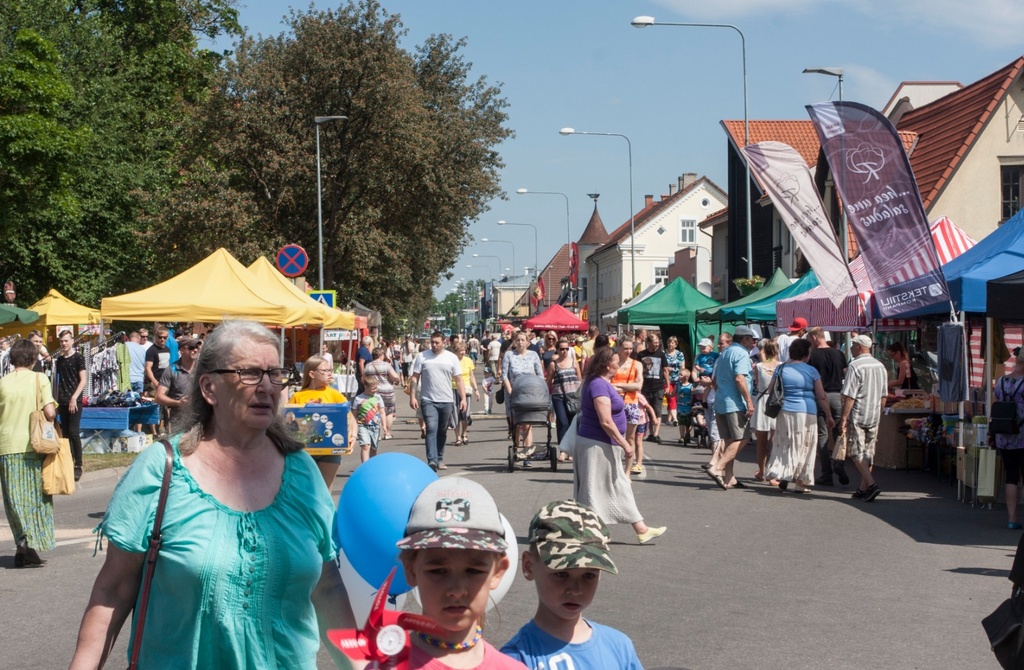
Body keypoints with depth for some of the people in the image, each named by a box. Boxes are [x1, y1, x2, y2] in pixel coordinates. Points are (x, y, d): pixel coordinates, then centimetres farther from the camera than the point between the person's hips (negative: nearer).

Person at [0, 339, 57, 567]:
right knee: (36, 496, 10)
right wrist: (51, 419, 9)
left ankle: (24, 541, -4)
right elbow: (50, 412, -12)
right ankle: (33, 543, 2)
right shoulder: (39, 379, -4)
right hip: (33, 445, -1)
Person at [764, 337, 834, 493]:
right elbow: (822, 397, -3)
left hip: (785, 412, 2)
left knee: (784, 445, 13)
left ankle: (783, 475, 2)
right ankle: (801, 483, 9)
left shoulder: (781, 369, 3)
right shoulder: (811, 371, -3)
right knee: (804, 447, 7)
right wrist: (828, 416, 4)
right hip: (807, 413, -2)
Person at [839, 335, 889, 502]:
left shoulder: (855, 366, -13)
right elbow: (883, 396, 15)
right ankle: (863, 488, 15)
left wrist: (844, 418, -13)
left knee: (856, 452, -2)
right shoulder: (880, 366, 9)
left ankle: (871, 484, -16)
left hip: (857, 415, -7)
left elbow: (849, 396, -17)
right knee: (868, 453, 12)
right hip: (874, 416, 7)